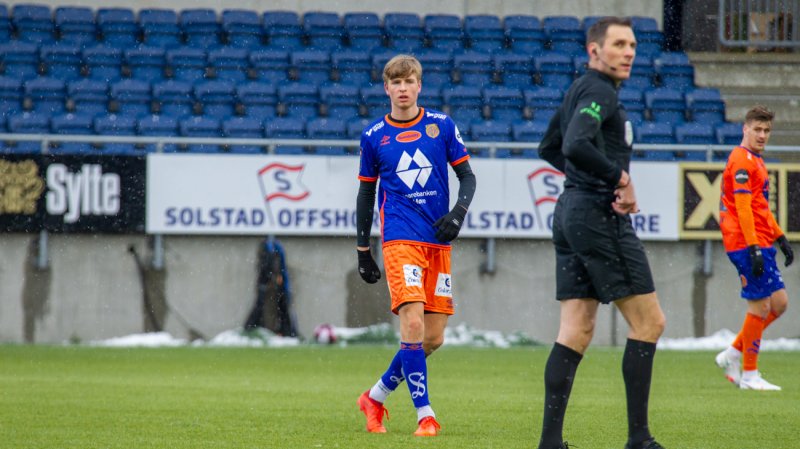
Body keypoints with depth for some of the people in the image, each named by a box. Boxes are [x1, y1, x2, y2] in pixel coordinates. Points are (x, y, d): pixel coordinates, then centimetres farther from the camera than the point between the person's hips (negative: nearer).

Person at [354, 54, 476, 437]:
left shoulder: (442, 126, 7)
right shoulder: (374, 136, 5)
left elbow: (467, 176, 11)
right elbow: (366, 192, 13)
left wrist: (459, 211, -9)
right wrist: (362, 248, 12)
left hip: (438, 241, 3)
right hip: (401, 239, -3)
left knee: (433, 338, 3)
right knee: (413, 323, -20)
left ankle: (375, 397, 22)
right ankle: (425, 414, -15)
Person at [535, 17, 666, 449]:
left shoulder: (578, 90, 18)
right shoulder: (599, 91, -13)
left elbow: (550, 148, 29)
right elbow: (575, 146, -29)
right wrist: (621, 179, -19)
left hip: (570, 214, 10)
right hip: (599, 216, -10)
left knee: (575, 330, 6)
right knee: (648, 321, -4)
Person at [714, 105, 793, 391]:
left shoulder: (756, 160, 20)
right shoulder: (742, 160, -12)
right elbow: (743, 207, -19)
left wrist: (780, 238, 24)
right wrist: (753, 248, -24)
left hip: (762, 244, 10)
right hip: (746, 242, -10)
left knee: (778, 303, 9)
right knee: (760, 307, -7)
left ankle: (733, 355, 16)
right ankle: (749, 375, 2)